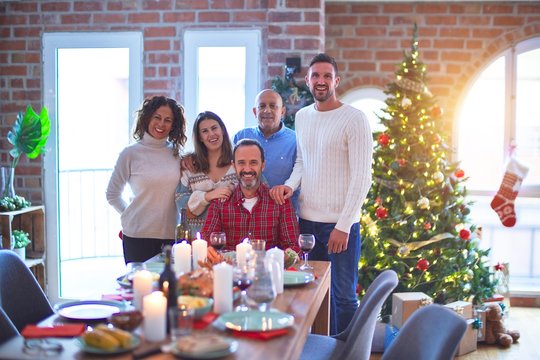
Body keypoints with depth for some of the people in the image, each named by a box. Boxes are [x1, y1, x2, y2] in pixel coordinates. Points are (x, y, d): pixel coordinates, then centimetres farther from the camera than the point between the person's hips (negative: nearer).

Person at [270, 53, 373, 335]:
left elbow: (362, 177, -12)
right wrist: (290, 185, -4)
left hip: (341, 223, -5)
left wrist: (343, 226, -15)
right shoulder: (301, 116, 10)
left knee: (343, 295, 4)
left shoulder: (354, 119, -9)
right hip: (307, 219, 6)